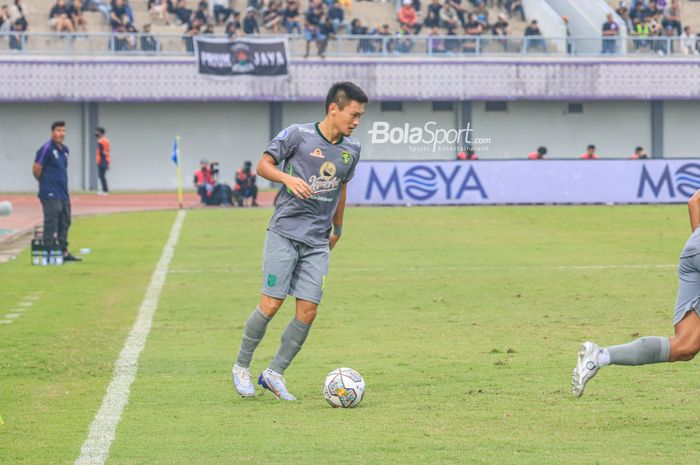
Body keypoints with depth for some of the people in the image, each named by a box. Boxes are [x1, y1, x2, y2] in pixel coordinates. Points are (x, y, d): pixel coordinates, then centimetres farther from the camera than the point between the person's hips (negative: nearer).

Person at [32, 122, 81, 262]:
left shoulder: (64, 150, 13)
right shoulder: (46, 149, -12)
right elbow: (36, 169, -12)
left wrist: (62, 185, 16)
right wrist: (46, 184, 1)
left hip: (63, 195, 8)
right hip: (51, 196, -8)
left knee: (64, 224, 12)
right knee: (51, 225, -7)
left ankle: (64, 252, 20)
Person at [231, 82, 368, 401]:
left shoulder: (351, 150, 8)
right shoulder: (297, 135, -7)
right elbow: (263, 165, -2)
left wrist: (337, 229, 30)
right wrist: (287, 178, -21)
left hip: (318, 242, 5)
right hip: (284, 233, -5)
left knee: (308, 311, -4)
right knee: (271, 304, -8)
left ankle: (274, 374, 9)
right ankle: (241, 367, 10)